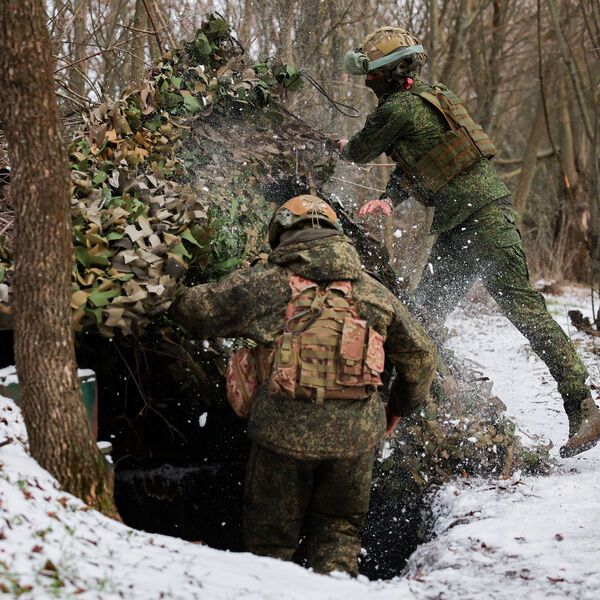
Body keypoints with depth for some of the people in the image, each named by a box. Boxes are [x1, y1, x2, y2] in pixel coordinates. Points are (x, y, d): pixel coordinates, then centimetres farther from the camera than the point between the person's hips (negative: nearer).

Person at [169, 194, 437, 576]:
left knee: (270, 537, 14)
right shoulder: (373, 292, 12)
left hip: (285, 428, -2)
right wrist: (399, 409, 34)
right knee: (338, 531, 19)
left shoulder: (262, 283, 2)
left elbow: (191, 308, 8)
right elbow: (421, 354, 19)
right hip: (356, 432, 2)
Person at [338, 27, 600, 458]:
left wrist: (344, 147, 28)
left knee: (521, 306, -11)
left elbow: (361, 152, 5)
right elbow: (413, 167, 18)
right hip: (458, 228, 10)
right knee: (424, 312, 9)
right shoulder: (428, 97, 18)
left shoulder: (397, 108, -11)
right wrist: (389, 200, 0)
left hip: (485, 215, -10)